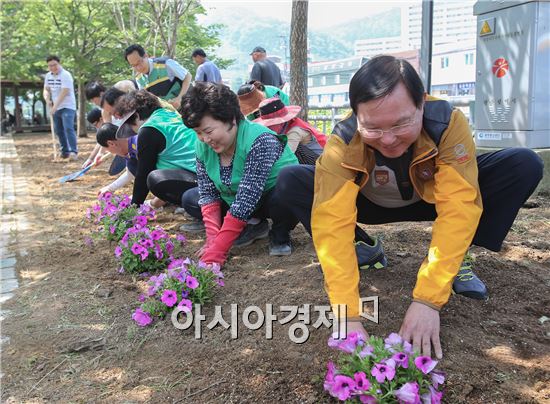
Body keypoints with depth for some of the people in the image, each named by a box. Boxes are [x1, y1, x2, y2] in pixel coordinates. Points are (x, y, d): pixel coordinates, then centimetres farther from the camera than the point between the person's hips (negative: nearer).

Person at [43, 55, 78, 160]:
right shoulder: (48, 76, 10)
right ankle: (65, 151, 17)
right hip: (56, 108, 8)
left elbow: (64, 92, -21)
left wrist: (55, 106, -23)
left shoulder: (65, 75, -14)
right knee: (58, 130, 9)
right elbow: (46, 90, 14)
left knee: (68, 128, -19)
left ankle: (74, 152, -21)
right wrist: (47, 99, -9)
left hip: (67, 107, -8)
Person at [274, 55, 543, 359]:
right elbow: (332, 223, -39)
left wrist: (427, 300, -44)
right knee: (290, 183, -26)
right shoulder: (342, 143, -33)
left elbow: (458, 211, -38)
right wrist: (348, 316, -46)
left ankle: (454, 261, -7)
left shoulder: (448, 123, -33)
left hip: (431, 198, 1)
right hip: (371, 206, 0)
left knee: (524, 165, -24)